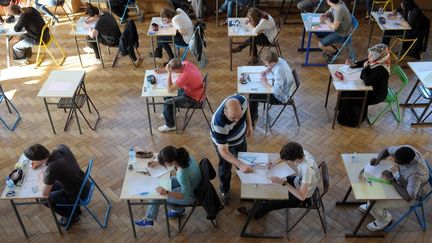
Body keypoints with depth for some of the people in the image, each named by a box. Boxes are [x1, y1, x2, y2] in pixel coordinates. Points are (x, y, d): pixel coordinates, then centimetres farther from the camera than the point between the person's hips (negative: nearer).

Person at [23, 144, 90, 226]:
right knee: (51, 186, 24)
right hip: (85, 184, 7)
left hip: (78, 195, -7)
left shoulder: (51, 169, -34)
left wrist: (44, 176, -3)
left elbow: (44, 193, -18)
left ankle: (72, 216, 27)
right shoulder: (62, 147, -14)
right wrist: (42, 162, 11)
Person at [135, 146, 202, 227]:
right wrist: (157, 162, 6)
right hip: (191, 182, 8)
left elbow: (186, 196, -28)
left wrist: (166, 193, -36)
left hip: (190, 195, -8)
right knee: (159, 185, 11)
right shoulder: (183, 154, -21)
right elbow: (173, 158, 6)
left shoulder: (182, 174, -42)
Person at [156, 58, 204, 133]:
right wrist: (162, 70, 0)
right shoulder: (185, 63, -13)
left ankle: (170, 126, 14)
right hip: (192, 90, 9)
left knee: (167, 103, -8)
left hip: (194, 99, -9)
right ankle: (169, 113, 42)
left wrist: (169, 72, -29)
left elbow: (169, 89, -31)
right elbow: (175, 69, 11)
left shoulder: (184, 76, -38)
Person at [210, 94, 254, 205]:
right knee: (225, 167, 15)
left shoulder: (241, 99, -36)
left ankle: (243, 168, 65)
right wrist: (240, 165, -46)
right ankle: (224, 190, 44)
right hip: (224, 142, -4)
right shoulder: (219, 124, -48)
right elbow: (223, 151, -40)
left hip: (241, 136, 5)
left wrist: (249, 124, -1)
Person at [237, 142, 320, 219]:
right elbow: (284, 156, 0)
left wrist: (283, 182, -42)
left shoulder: (307, 169, -44)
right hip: (298, 181, 7)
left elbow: (302, 196, -38)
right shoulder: (301, 152, -23)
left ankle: (256, 212, 32)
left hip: (303, 197, -7)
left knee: (272, 203, 1)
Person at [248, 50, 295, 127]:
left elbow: (277, 91, -37)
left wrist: (265, 83, -24)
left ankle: (251, 122, 7)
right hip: (280, 88, 10)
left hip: (281, 96, -10)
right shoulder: (279, 60, -9)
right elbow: (270, 67, 16)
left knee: (254, 97, -11)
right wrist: (265, 71, -4)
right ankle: (254, 115, 27)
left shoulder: (279, 72, -37)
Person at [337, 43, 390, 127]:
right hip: (372, 88, 9)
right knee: (346, 90, 9)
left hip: (376, 95, -9)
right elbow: (365, 62, 12)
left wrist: (365, 68, -25)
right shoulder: (377, 61, -9)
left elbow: (367, 82, -35)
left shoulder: (380, 70, -35)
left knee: (348, 98, -8)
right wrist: (354, 64, -1)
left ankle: (352, 120, 14)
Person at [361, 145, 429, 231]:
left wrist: (392, 180, -34)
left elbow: (408, 197, -42)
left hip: (411, 195, -7)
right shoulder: (405, 151, -24)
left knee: (373, 203, -12)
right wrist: (378, 160, -25)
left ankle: (384, 220, 22)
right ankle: (372, 207, 34)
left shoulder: (417, 173, -43)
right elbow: (386, 150, -5)